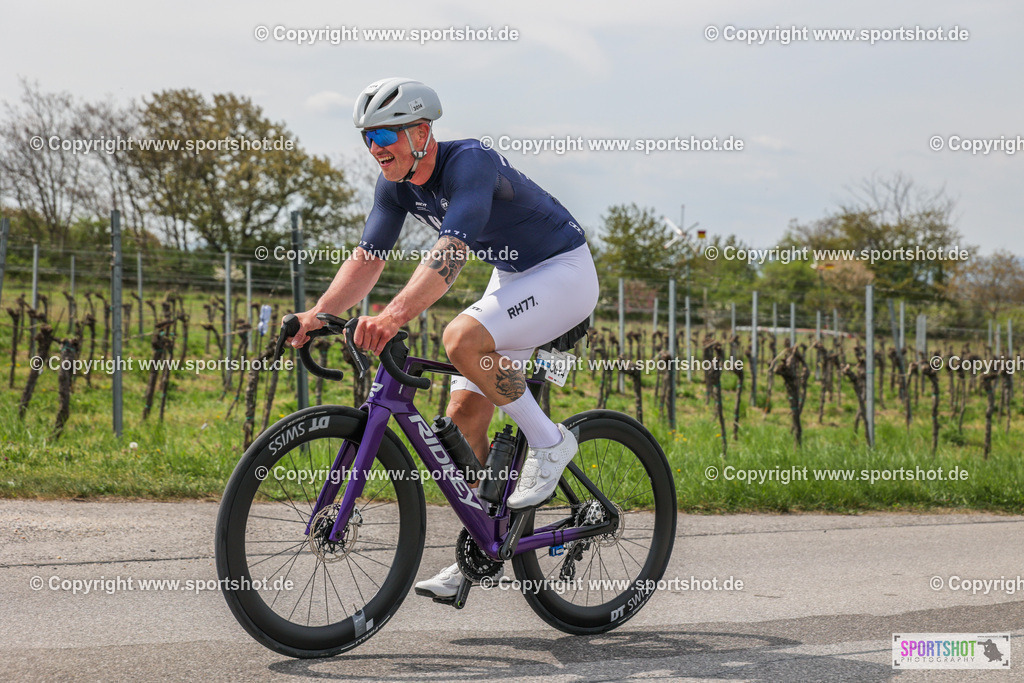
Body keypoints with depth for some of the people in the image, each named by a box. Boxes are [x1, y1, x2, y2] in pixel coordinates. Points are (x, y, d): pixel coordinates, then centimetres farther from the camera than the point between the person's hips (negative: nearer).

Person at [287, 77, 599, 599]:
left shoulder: (470, 163, -29)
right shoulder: (396, 185, -4)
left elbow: (450, 252, -43)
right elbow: (367, 257, -6)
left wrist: (393, 315, -57)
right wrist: (317, 315, -22)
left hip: (564, 271, -9)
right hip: (512, 278, 9)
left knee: (462, 339, -32)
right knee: (463, 417, 0)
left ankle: (549, 443, -13)